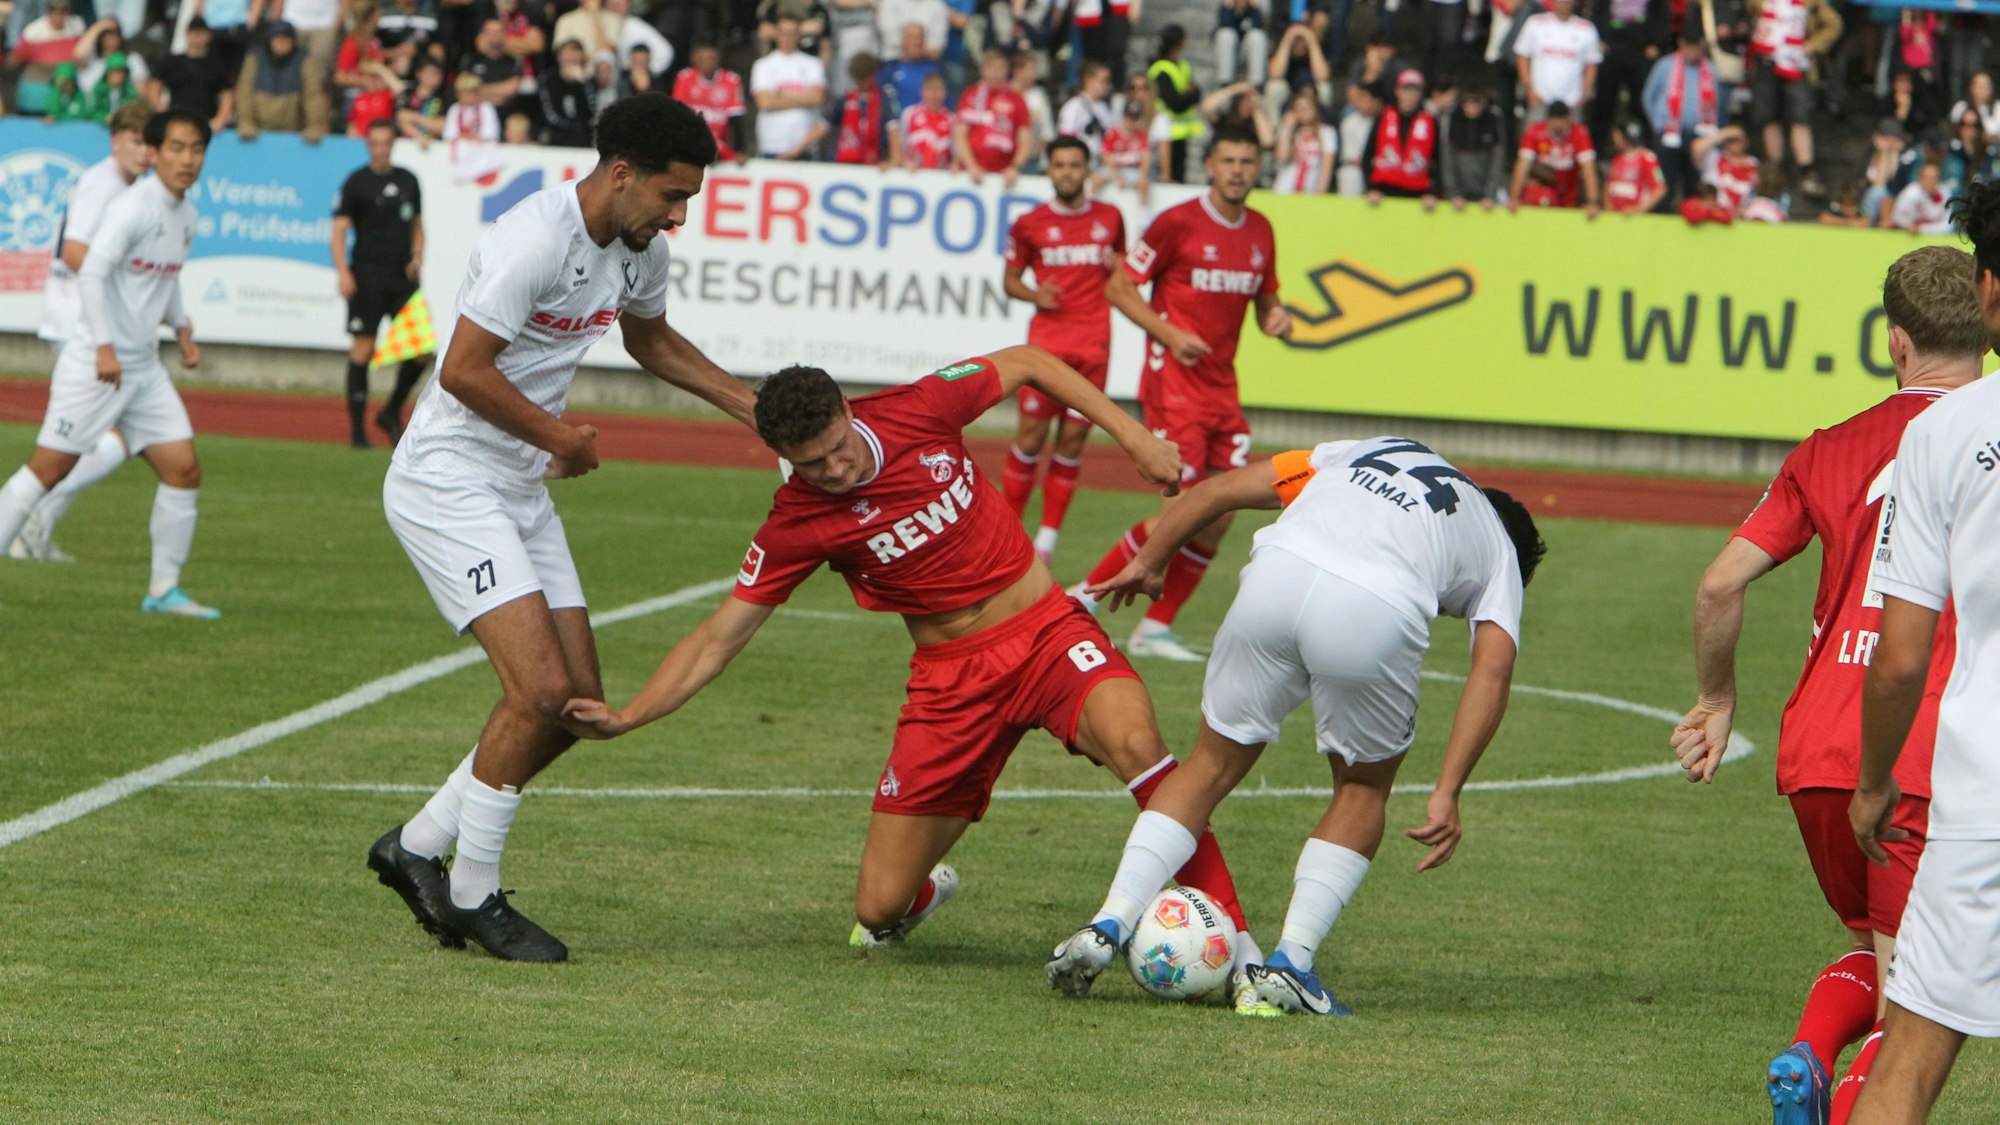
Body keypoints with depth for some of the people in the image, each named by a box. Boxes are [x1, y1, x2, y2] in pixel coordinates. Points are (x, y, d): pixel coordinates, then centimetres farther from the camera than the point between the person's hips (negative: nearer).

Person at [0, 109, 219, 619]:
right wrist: (104, 346, -28)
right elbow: (92, 274, -23)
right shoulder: (132, 207, -16)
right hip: (95, 364, -8)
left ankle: (164, 589, 11)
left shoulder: (186, 216, 11)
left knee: (184, 470, 2)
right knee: (49, 468, -7)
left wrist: (181, 326, 14)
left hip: (145, 367, 8)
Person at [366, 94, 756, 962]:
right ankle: (472, 897, -3)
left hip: (521, 490, 9)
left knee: (577, 704, 4)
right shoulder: (535, 239, -23)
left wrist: (751, 404, 19)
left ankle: (415, 848, 19)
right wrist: (560, 436, -11)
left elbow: (651, 339, 27)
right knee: (541, 688, -18)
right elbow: (463, 370, -23)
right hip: (447, 485, -9)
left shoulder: (639, 247, 6)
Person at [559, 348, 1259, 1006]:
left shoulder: (918, 411, -9)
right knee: (879, 909, -3)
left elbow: (1026, 363, 7)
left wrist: (1130, 435, 0)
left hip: (1045, 630, -1)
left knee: (1134, 744, -35)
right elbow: (720, 637, -3)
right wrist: (625, 718, -12)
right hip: (950, 676, 1)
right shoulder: (796, 524, -10)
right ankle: (922, 892, 38)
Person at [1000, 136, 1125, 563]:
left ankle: (1048, 538, 7)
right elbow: (1010, 279, 11)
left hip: (1093, 344, 2)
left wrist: (1119, 268, -1)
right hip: (1047, 339, -2)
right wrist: (1034, 295, -10)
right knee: (1031, 435, -6)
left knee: (1073, 439, 1)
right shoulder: (1030, 224, 4)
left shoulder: (1110, 219, 10)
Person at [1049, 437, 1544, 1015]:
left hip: (1276, 576, 2)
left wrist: (1149, 563, 37)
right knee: (1364, 787, 25)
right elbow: (1493, 666, 11)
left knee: (1214, 764, 21)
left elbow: (1221, 489, 28)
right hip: (1376, 615, -2)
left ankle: (1109, 925, 10)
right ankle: (1291, 962, 15)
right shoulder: (1501, 553, 29)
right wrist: (1446, 794, 6)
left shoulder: (1363, 453, 38)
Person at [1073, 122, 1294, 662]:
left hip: (1222, 385, 7)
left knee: (1219, 517, 2)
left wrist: (1277, 317, -2)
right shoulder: (1178, 223, -10)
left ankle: (1156, 628, 11)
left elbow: (1263, 301, 22)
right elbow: (1119, 287, -7)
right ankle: (1086, 595, 1)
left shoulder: (1260, 232, 10)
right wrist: (1170, 334, -18)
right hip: (1174, 382, -7)